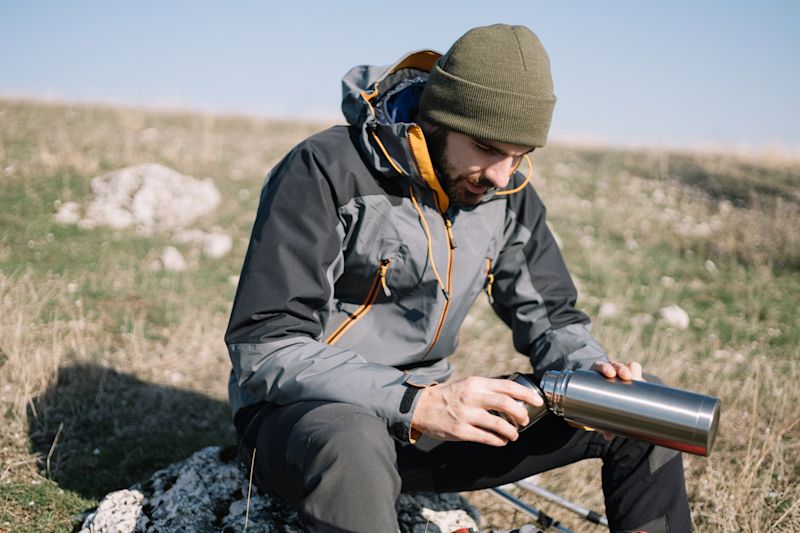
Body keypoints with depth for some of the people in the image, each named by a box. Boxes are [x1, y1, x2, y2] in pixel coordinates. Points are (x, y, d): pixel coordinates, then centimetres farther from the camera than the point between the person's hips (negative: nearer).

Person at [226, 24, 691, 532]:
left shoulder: (508, 195, 1)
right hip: (300, 414, -5)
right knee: (353, 449, -44)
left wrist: (594, 373, -14)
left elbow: (550, 319, 10)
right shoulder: (327, 172, -19)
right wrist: (414, 404, -35)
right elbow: (264, 349, -24)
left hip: (423, 413, 6)